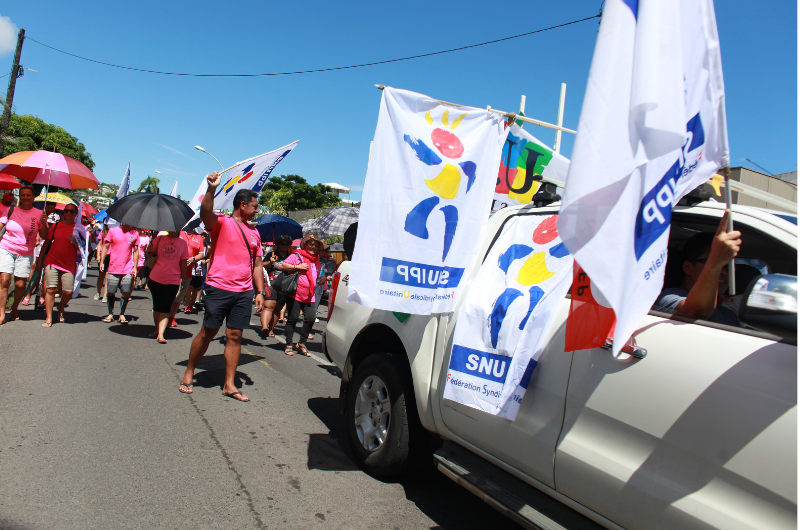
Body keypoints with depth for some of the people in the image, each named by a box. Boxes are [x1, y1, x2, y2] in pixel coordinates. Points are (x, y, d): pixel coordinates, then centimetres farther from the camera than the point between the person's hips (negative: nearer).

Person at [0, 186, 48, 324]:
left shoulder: (39, 214, 4)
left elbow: (44, 236, 1)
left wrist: (43, 223, -15)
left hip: (25, 253, 0)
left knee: (20, 284, -1)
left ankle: (14, 309, 22)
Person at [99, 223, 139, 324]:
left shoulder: (135, 234, 4)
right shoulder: (113, 231, 2)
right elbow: (105, 247, 6)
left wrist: (135, 267, 6)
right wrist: (102, 262, -1)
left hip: (128, 269, 0)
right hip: (113, 268, 0)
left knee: (126, 292, -4)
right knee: (110, 292, 5)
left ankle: (122, 315, 9)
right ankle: (110, 314, 20)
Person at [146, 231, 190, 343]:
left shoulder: (183, 243, 5)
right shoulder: (159, 239, 5)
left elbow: (183, 262, 9)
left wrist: (184, 278, 11)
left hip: (173, 281, -1)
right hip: (156, 278, 2)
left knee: (165, 308, -8)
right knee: (157, 306, 12)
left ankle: (161, 335, -12)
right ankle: (157, 330, 26)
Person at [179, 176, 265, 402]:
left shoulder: (254, 233, 16)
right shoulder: (221, 222, -1)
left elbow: (257, 264, 17)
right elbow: (205, 214, -24)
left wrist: (260, 291, 9)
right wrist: (211, 189, -38)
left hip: (244, 292, 5)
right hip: (219, 288, -5)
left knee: (235, 336, 5)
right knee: (208, 332, 3)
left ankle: (229, 385, 10)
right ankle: (189, 373, 22)